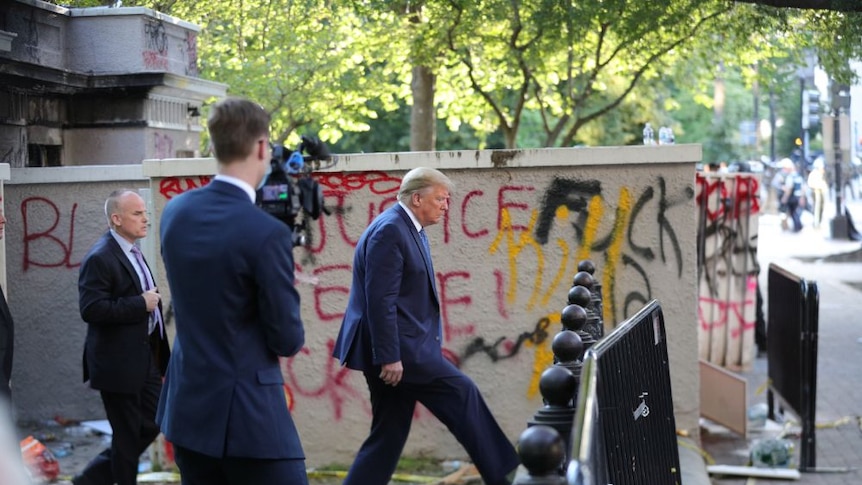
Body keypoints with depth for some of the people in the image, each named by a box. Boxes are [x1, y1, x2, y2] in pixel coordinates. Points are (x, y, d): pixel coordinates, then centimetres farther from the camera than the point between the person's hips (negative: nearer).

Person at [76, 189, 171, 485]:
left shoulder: (133, 253, 12)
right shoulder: (100, 258, -17)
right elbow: (91, 309, -26)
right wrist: (141, 304, -23)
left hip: (145, 357, 9)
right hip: (119, 362, -9)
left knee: (150, 425, 14)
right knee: (127, 435, 2)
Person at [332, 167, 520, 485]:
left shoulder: (410, 230, 17)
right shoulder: (389, 231, -16)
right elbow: (380, 300, -21)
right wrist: (389, 357, -23)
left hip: (399, 348, 10)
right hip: (396, 348, -10)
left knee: (389, 435, 10)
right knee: (462, 393, -4)